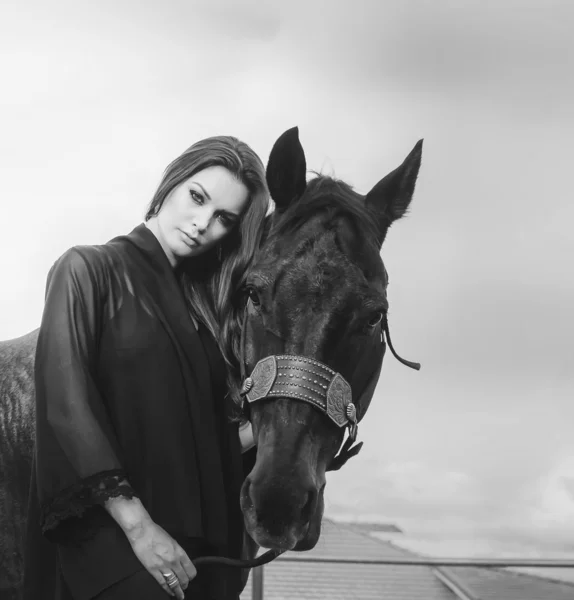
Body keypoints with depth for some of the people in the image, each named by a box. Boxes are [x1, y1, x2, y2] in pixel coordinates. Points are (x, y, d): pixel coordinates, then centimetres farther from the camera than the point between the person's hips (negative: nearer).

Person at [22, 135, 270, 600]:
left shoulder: (200, 300, 17)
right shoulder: (88, 271, -1)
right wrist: (136, 523, -18)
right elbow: (68, 408, -12)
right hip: (109, 526, -6)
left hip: (201, 535, 6)